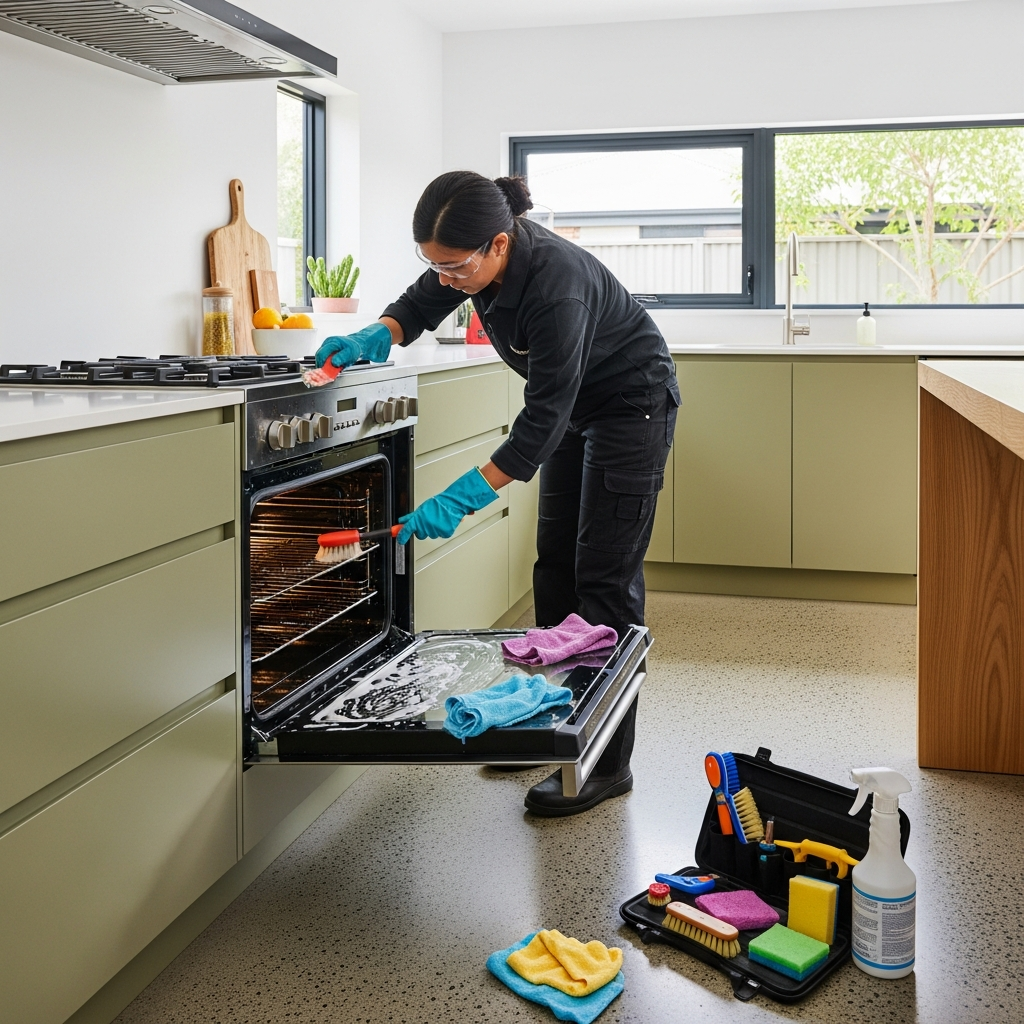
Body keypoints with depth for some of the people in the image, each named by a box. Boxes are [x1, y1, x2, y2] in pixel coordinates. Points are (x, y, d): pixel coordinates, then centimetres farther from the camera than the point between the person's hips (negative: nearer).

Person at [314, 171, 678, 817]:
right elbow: (420, 307, 3)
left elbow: (545, 417, -36)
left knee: (604, 577, -10)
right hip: (576, 405, 9)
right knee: (555, 565, 11)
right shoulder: (475, 258, -14)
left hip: (632, 405, -8)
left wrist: (463, 498, -39)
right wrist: (376, 338, -19)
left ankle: (607, 765, -4)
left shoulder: (557, 284, -37)